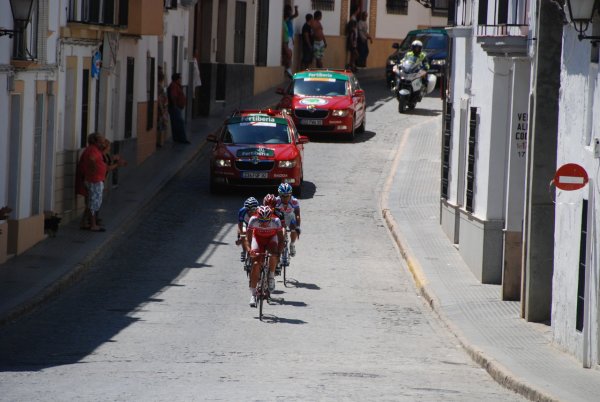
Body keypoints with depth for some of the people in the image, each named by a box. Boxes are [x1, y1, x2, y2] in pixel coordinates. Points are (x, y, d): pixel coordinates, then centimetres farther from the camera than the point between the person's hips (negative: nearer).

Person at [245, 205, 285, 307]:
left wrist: (278, 253, -43)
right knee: (256, 264, -15)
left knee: (274, 256, -31)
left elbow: (281, 239, -30)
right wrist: (249, 249, -46)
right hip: (258, 237, 0)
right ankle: (252, 295, -10)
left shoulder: (276, 221, -33)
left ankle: (271, 277, -3)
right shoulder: (253, 220, -32)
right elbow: (247, 236, -30)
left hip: (272, 238, 0)